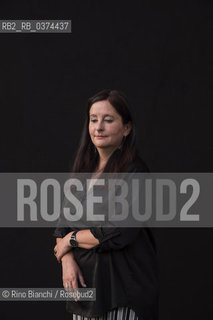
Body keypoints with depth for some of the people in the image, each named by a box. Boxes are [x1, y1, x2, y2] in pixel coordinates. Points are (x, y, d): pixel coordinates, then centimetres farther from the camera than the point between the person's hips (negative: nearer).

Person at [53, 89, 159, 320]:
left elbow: (118, 235, -19)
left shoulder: (135, 172, -12)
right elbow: (62, 224, 10)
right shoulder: (83, 170, 11)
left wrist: (71, 239, -6)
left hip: (123, 285, -6)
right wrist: (67, 260, -8)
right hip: (83, 280, 6)